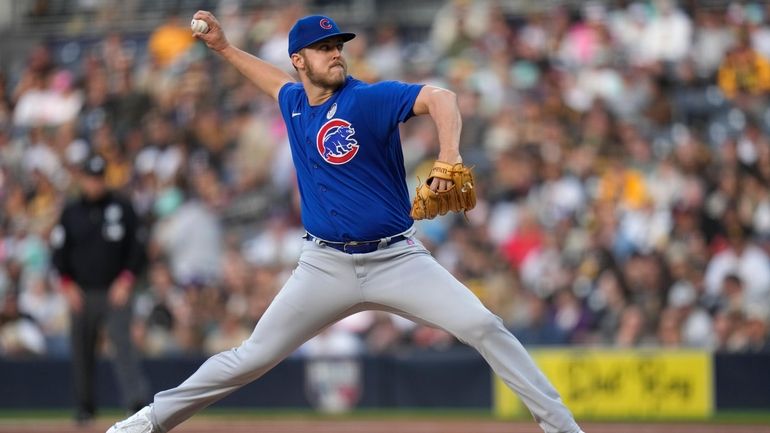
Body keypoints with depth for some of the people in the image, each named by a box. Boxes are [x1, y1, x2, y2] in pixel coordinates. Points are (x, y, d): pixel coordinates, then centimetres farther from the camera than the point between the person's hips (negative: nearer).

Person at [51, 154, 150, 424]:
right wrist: (68, 285, -3)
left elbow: (136, 249, 5)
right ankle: (84, 408, 17)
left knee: (122, 341, -18)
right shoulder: (71, 212, 8)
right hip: (82, 293, 2)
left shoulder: (122, 208, 4)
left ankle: (136, 398, -28)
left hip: (115, 292, -2)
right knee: (82, 351, 5)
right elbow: (59, 253, 8)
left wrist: (125, 281, -6)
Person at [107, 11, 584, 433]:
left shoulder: (369, 99, -13)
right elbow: (278, 81, 34)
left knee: (483, 327, -18)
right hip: (327, 267, 4)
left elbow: (440, 97, -30)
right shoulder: (294, 103, 6)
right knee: (253, 357, 2)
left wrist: (449, 157, -47)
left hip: (397, 259, -4)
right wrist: (223, 47, 30)